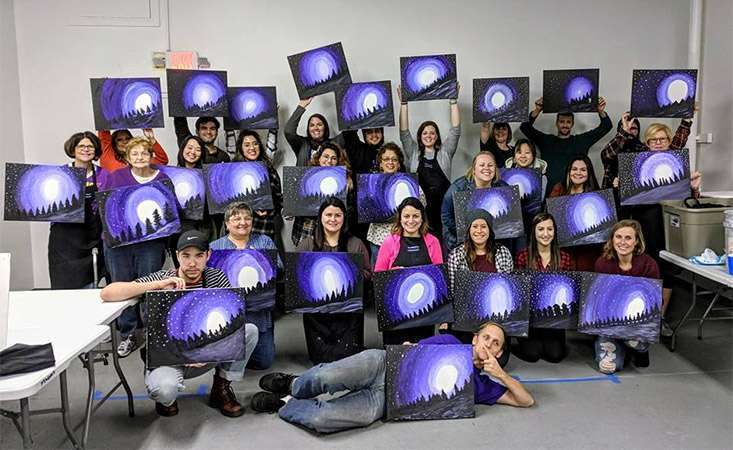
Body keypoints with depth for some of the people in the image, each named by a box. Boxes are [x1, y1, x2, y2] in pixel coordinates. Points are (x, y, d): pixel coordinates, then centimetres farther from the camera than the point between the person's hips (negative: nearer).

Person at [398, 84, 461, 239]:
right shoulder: (413, 153, 12)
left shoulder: (445, 152, 12)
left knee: (442, 237, -3)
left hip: (443, 204, 0)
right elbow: (404, 133, 4)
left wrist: (453, 101, 0)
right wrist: (403, 103, -2)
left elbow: (455, 130, 5)